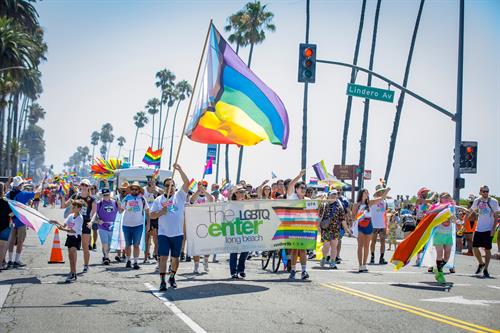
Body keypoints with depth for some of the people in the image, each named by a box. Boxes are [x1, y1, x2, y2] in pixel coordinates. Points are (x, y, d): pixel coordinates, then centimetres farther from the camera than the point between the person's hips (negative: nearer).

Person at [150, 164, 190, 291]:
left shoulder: (179, 196, 4)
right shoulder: (159, 200, 6)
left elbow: (187, 182, -9)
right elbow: (152, 215, 5)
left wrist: (179, 169, -17)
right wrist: (161, 212, -14)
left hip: (178, 234, 1)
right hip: (163, 233, -1)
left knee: (175, 258, 9)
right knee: (163, 257, -8)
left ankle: (172, 278, 30)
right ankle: (162, 281, -7)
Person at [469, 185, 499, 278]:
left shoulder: (493, 201, -7)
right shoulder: (477, 201, 4)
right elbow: (472, 210, 18)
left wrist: (494, 228, -13)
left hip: (489, 229, -4)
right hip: (478, 229, 4)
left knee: (487, 249, -2)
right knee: (474, 248, 2)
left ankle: (485, 269, 6)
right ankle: (481, 263, 27)